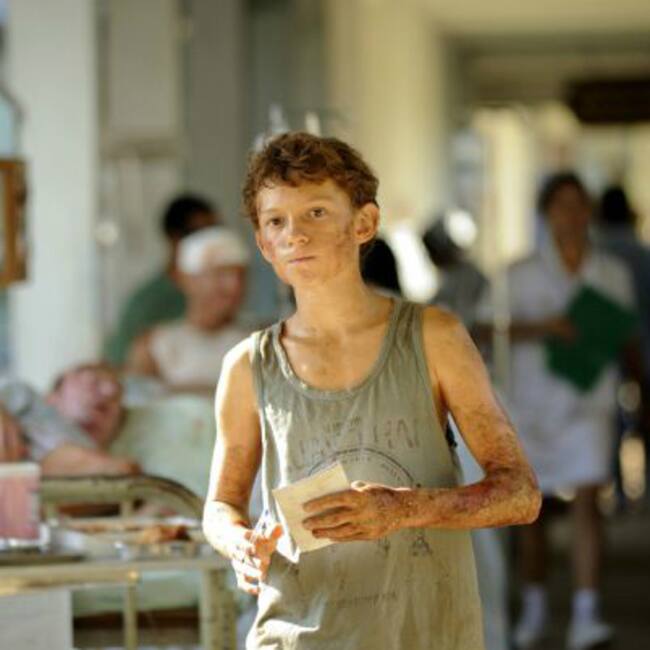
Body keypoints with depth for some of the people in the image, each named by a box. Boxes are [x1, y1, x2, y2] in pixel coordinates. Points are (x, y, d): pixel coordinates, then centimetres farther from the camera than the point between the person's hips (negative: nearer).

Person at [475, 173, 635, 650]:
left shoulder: (613, 274, 4)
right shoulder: (522, 274, -2)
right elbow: (485, 329, -9)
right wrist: (540, 328, -21)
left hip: (589, 405, 0)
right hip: (533, 404, 0)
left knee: (588, 501, -13)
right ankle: (535, 610, 27)